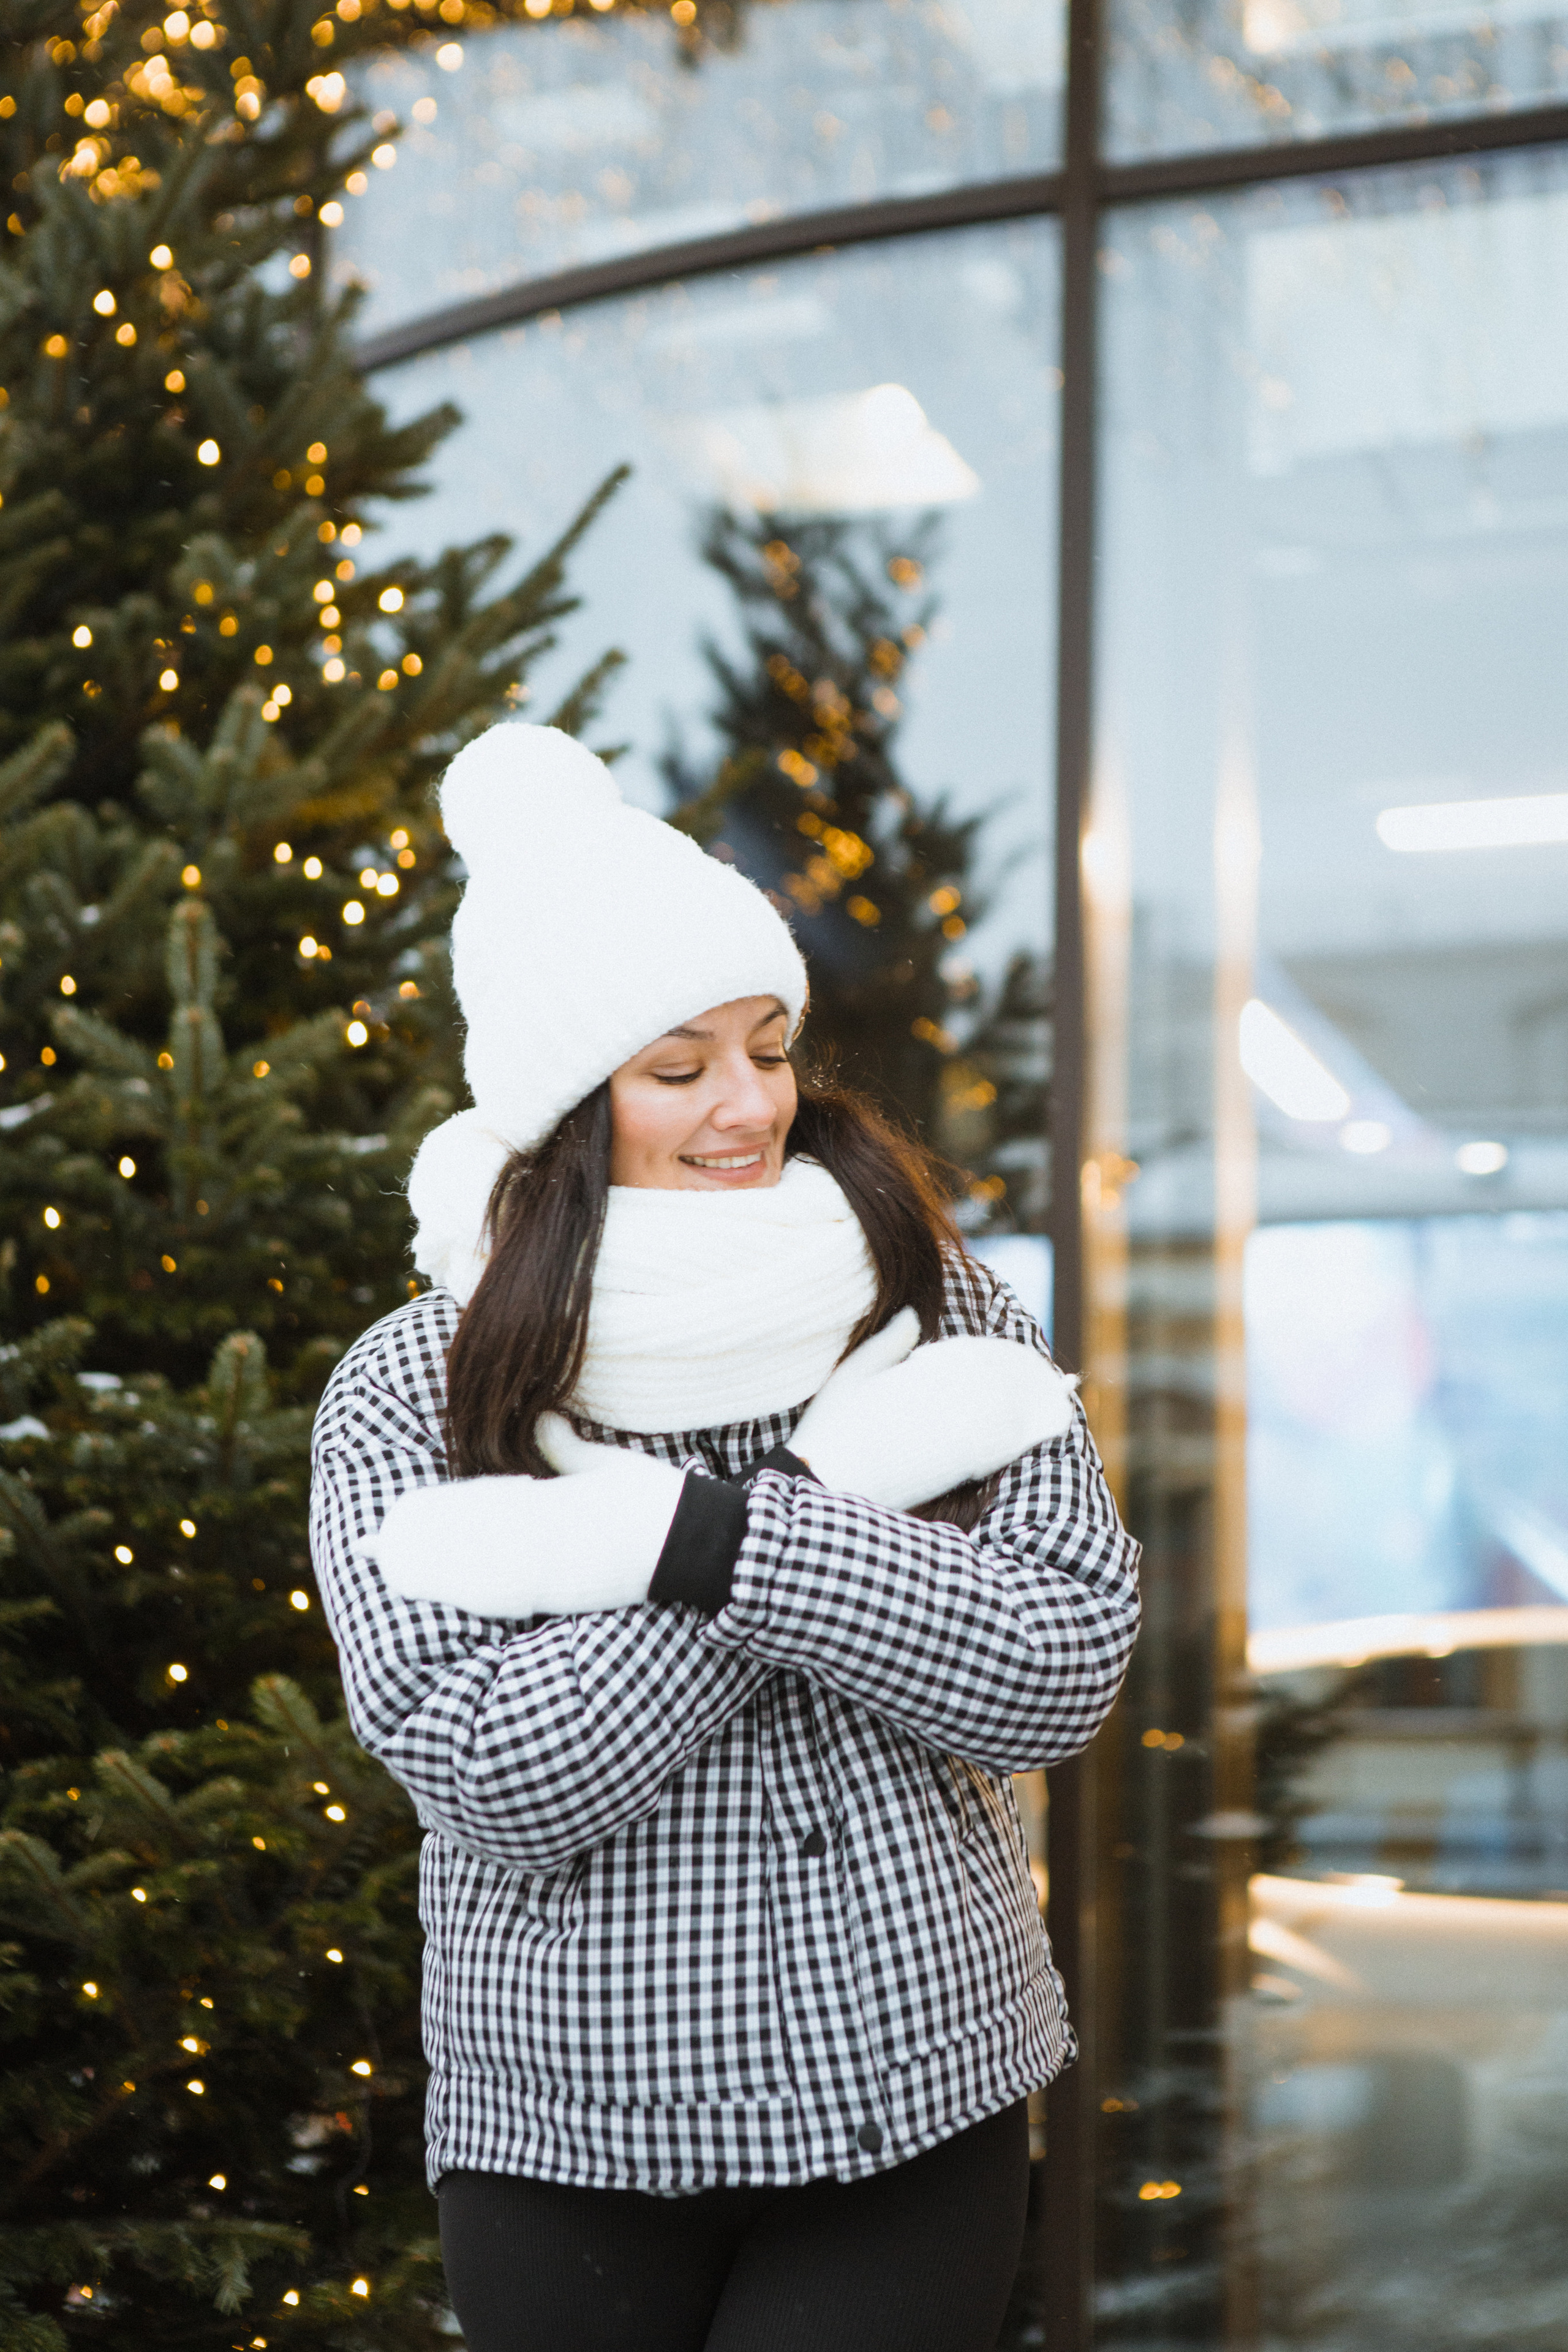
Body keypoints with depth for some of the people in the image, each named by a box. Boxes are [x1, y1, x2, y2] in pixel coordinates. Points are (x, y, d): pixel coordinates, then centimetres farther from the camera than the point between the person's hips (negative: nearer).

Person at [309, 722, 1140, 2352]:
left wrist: (697, 1534, -21)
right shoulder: (409, 1394, -6)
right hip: (568, 2135, 0)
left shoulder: (935, 1309, -1)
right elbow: (499, 1781, -17)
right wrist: (841, 1487, -19)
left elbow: (1061, 1670, -11)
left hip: (910, 2110, 1)